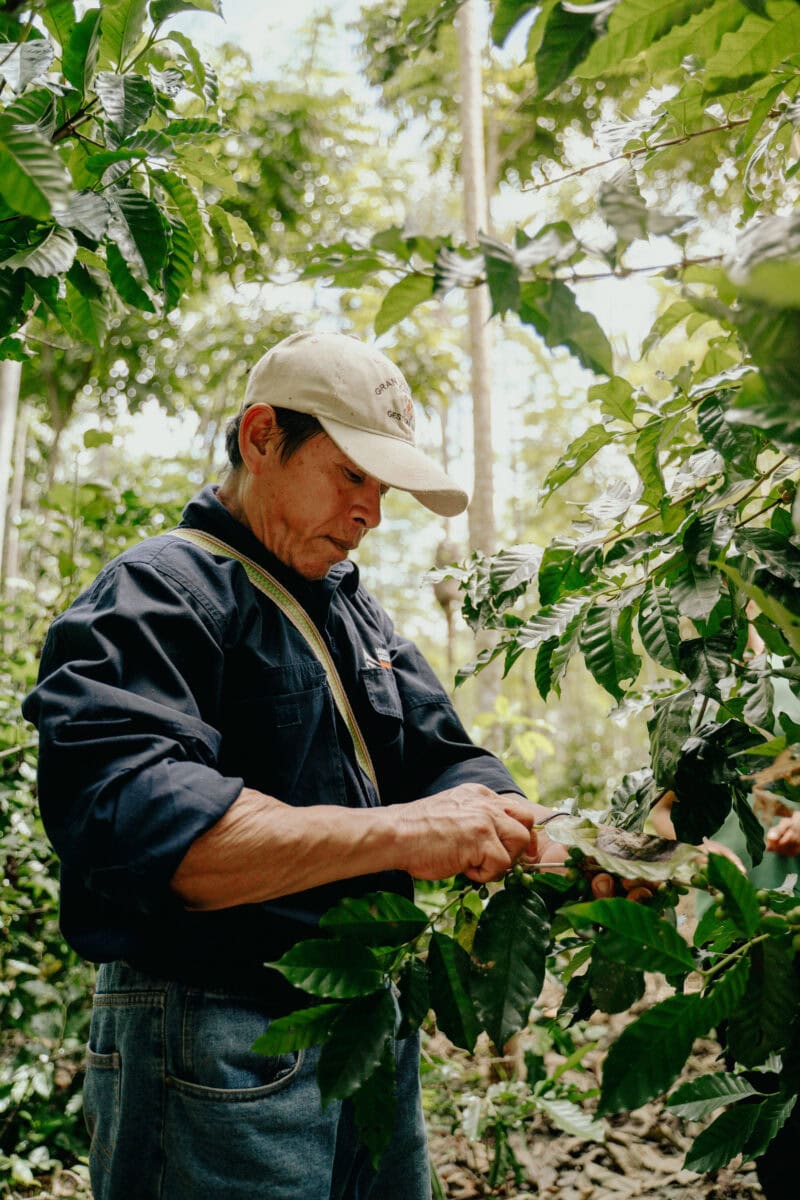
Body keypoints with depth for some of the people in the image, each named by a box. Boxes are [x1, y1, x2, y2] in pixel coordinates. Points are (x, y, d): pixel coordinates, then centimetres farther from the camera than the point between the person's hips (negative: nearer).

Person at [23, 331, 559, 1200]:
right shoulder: (156, 593, -13)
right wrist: (400, 832, -30)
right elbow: (121, 819, -28)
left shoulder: (357, 612, 14)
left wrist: (491, 819, -14)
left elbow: (447, 761, 10)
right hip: (216, 1054, -8)